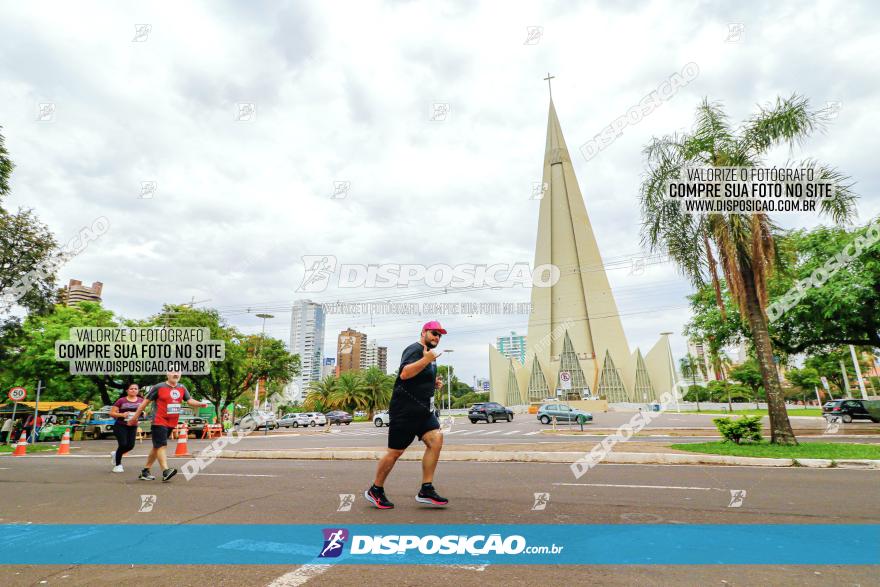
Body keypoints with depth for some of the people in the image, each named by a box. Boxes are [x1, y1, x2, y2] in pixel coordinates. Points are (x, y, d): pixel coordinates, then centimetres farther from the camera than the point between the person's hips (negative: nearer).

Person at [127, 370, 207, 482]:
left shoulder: (182, 388, 8)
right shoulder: (159, 387, -5)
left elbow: (190, 400, 0)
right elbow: (146, 402, 1)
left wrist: (200, 404, -19)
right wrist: (135, 417, 4)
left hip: (172, 423, 5)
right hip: (159, 422, -5)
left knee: (157, 447, 13)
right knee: (161, 446, -13)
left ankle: (145, 472, 23)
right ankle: (166, 471, -19)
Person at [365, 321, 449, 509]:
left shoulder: (428, 354, 18)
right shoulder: (414, 350, -12)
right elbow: (404, 374, -28)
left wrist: (434, 384, 13)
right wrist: (426, 359, -32)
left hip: (423, 410, 8)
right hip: (405, 410, -8)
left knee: (436, 439, -11)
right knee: (395, 452, 1)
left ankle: (426, 491, -5)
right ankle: (375, 491, 22)